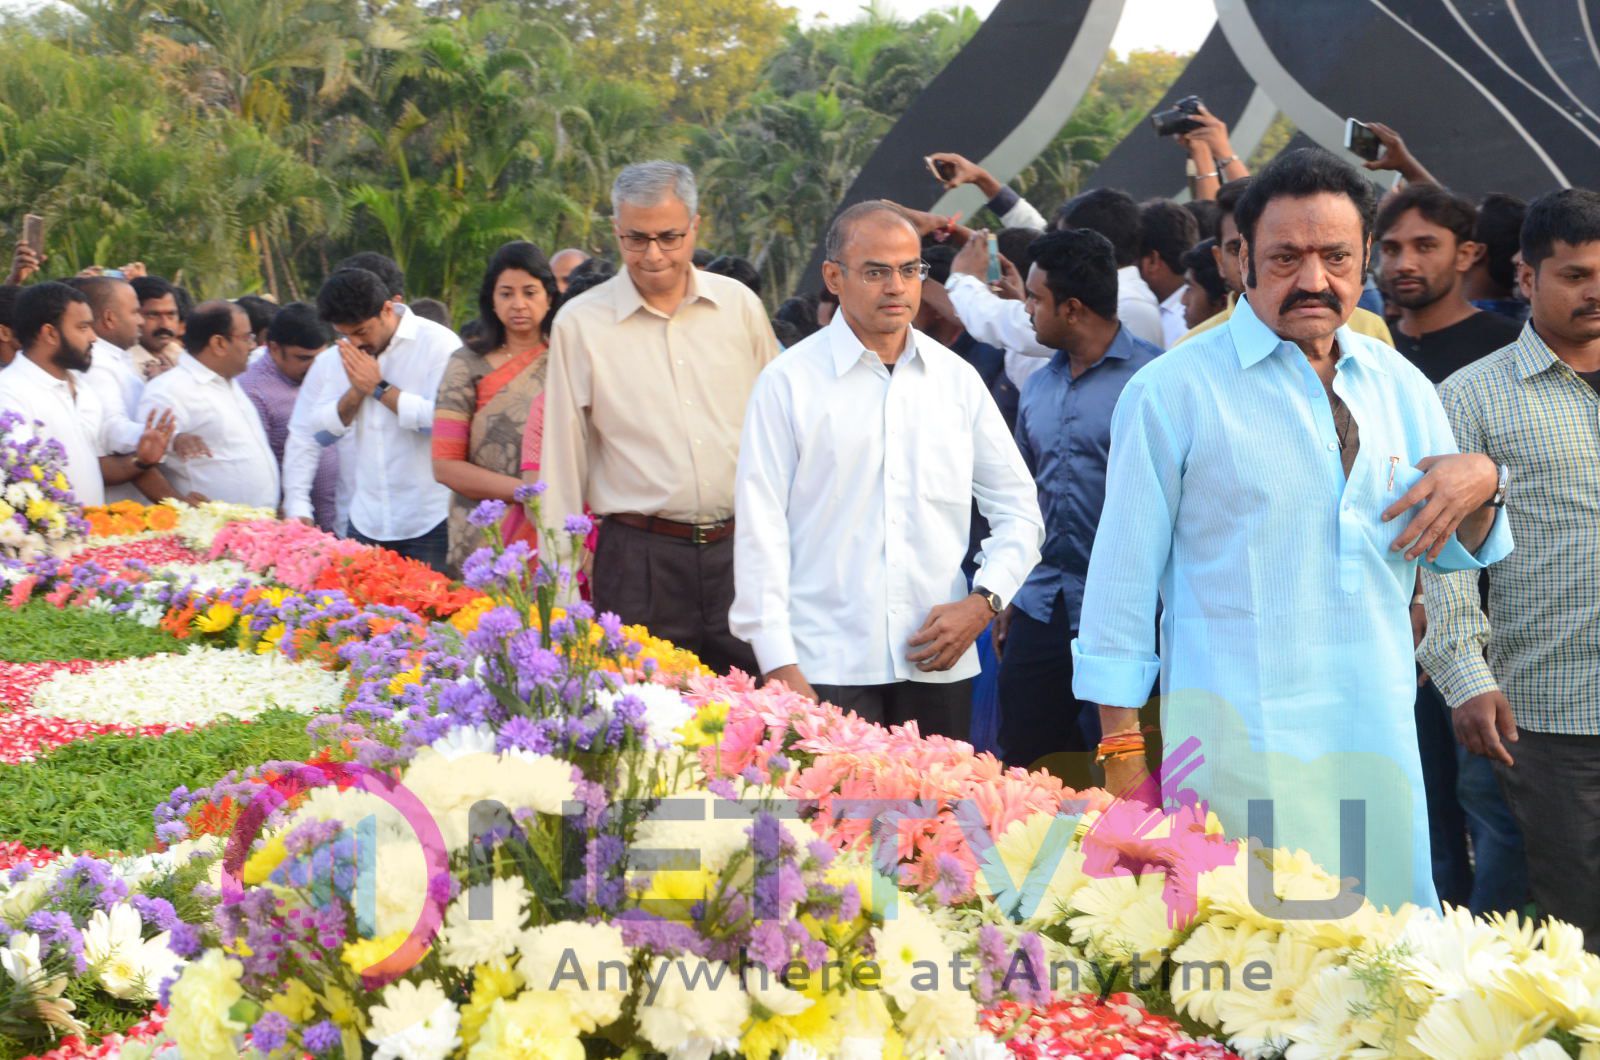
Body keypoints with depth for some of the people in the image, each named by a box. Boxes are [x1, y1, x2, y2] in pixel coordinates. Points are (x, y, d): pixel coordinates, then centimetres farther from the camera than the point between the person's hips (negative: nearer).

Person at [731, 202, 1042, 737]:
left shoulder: (957, 378, 10)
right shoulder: (789, 382, 0)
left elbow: (1019, 512, 15)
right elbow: (760, 528, -3)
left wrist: (983, 601, -1)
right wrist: (779, 664, -9)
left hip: (939, 666, 3)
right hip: (825, 669, -3)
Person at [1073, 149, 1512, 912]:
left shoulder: (1399, 386, 11)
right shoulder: (1174, 390, -4)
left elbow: (1459, 553, 18)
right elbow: (1124, 576, -3)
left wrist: (1481, 480, -5)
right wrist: (1122, 749, -5)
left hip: (1380, 736, 5)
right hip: (1234, 747, -5)